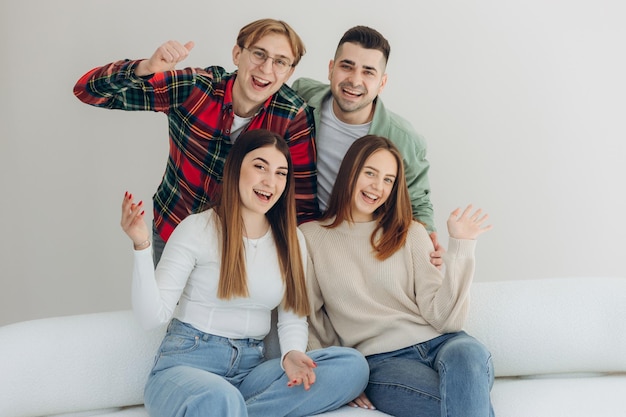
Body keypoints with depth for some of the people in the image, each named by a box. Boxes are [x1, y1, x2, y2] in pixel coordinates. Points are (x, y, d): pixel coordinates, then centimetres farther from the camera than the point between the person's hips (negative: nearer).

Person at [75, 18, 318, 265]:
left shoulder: (293, 117, -21)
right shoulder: (191, 88, -22)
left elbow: (303, 203, -15)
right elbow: (87, 90, -21)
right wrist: (145, 68, -39)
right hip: (172, 230, 1)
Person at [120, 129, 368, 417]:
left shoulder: (291, 241, 11)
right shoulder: (197, 229, -4)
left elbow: (292, 318, 9)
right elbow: (153, 315, -8)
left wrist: (291, 354, -14)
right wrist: (142, 247, -22)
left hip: (250, 369, 7)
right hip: (187, 362, -7)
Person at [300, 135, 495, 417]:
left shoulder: (411, 233, 13)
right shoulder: (310, 237, 9)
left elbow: (442, 318, 3)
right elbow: (308, 322, 10)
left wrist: (460, 247, -5)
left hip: (438, 342, 3)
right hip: (380, 359, -3)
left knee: (467, 354, -35)